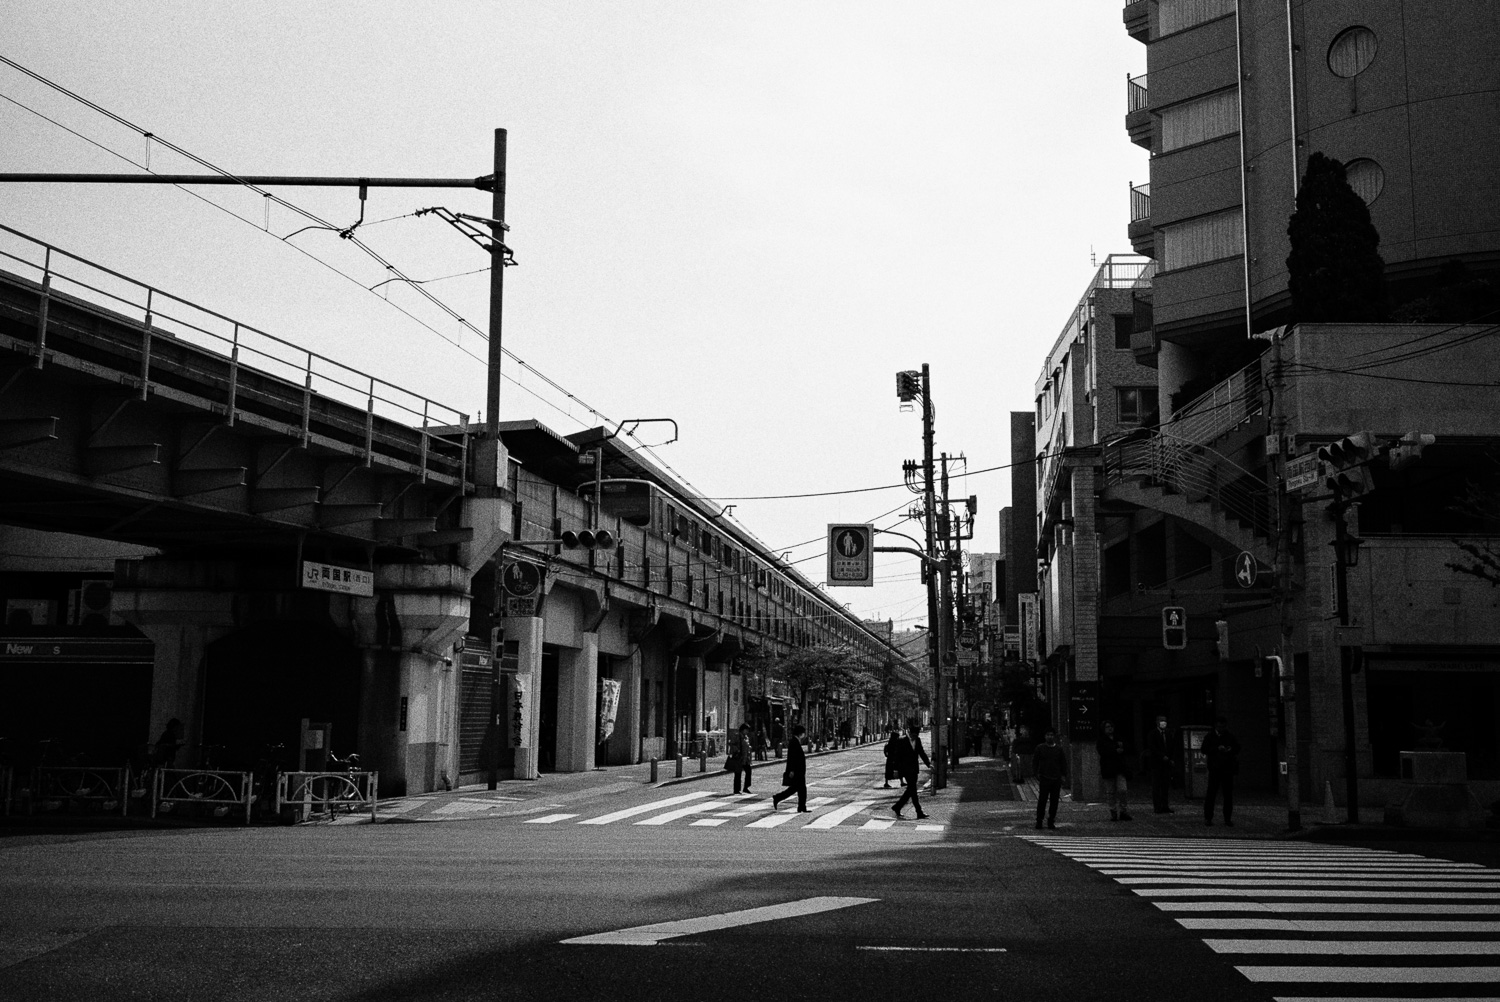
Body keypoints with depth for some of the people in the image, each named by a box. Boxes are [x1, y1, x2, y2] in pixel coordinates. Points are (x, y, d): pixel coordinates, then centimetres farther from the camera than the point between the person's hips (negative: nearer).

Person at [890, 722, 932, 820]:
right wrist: (899, 771, -10)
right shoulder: (901, 742, -11)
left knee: (910, 790, 11)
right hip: (906, 770, -7)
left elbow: (921, 752, 13)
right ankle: (919, 813, -7)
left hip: (914, 770, 7)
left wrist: (928, 763, 0)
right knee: (912, 790, -8)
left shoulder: (917, 740, 7)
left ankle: (897, 807, 24)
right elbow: (898, 757, -8)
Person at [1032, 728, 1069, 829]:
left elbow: (1063, 763, 14)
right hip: (1044, 778, -2)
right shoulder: (1040, 748, 3)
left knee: (1054, 801, 3)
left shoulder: (1059, 749, 8)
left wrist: (1063, 775, 5)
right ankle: (1039, 821, 1)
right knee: (1042, 801, -5)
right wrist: (1036, 773, -2)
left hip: (1056, 779, 2)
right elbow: (1034, 761, 6)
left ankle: (1051, 821, 11)